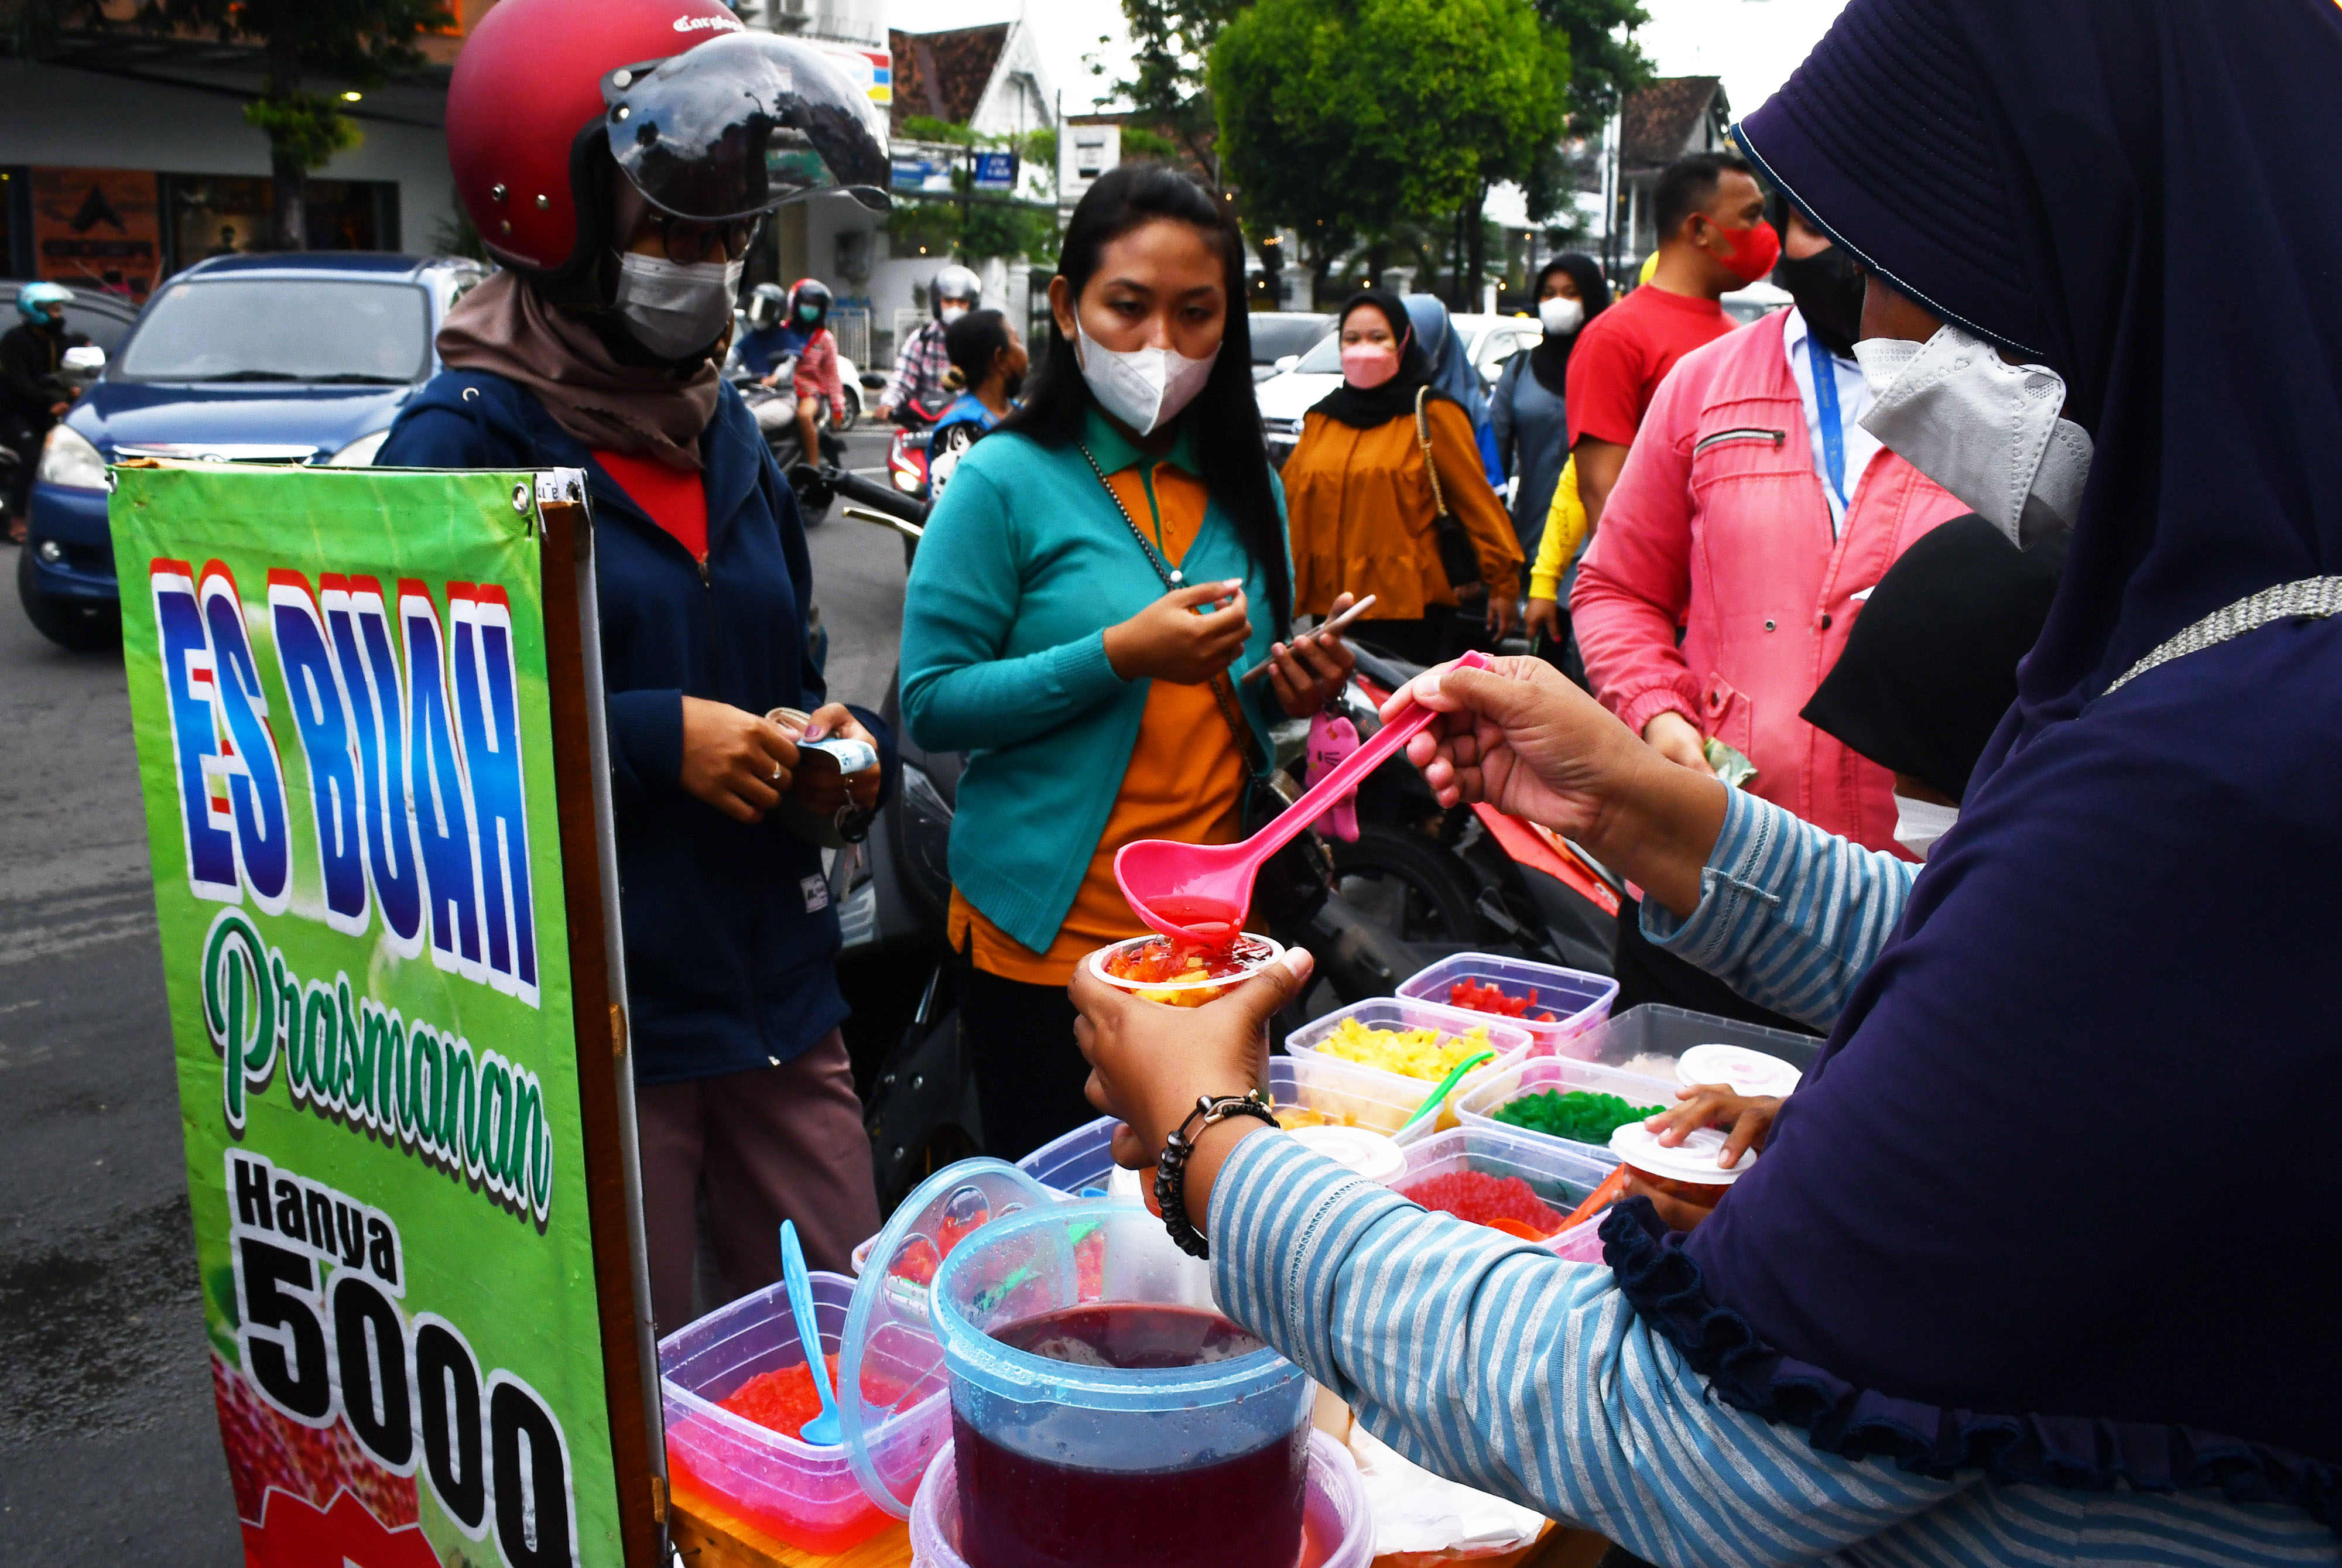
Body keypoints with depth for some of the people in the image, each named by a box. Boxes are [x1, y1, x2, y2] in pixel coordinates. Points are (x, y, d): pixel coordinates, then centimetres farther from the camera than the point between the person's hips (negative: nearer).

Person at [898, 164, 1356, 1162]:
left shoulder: (1244, 486, 9)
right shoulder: (1009, 480, -7)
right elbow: (930, 705, -12)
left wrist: (1290, 696, -3)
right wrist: (1118, 655, -21)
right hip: (1048, 938, -4)